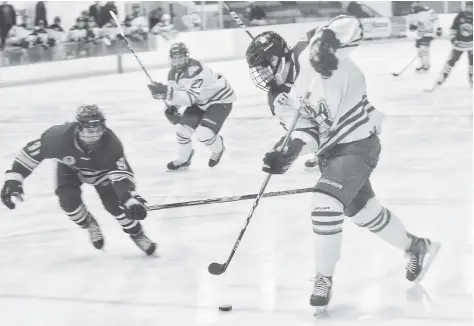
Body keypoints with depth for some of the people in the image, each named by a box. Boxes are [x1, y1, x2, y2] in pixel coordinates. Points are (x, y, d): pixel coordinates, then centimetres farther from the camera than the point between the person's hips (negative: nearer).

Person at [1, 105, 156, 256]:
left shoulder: (111, 144, -38)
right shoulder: (60, 137, -40)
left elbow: (122, 175, -41)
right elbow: (31, 152, -26)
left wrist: (132, 200, -58)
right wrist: (13, 179, -29)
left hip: (101, 170, -1)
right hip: (70, 168, 1)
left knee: (113, 202, -16)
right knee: (69, 200, -21)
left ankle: (137, 234, 10)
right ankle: (90, 225, 11)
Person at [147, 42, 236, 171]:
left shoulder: (195, 70, -34)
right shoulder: (173, 73, -7)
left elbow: (190, 98, -42)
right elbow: (174, 93, 8)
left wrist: (166, 92, -49)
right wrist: (171, 109, -13)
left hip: (220, 99, -8)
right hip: (201, 101, 8)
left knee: (203, 133, -20)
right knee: (182, 128, 0)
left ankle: (218, 149, 15)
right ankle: (183, 159, 27)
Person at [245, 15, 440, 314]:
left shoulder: (310, 60, -21)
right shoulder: (290, 95, 4)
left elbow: (350, 25, -28)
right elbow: (307, 128, 4)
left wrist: (325, 41, -47)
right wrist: (288, 154, -13)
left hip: (358, 145, -10)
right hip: (331, 150, 10)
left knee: (325, 205, -23)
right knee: (362, 210, 21)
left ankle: (324, 280, -7)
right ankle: (417, 248, 45)